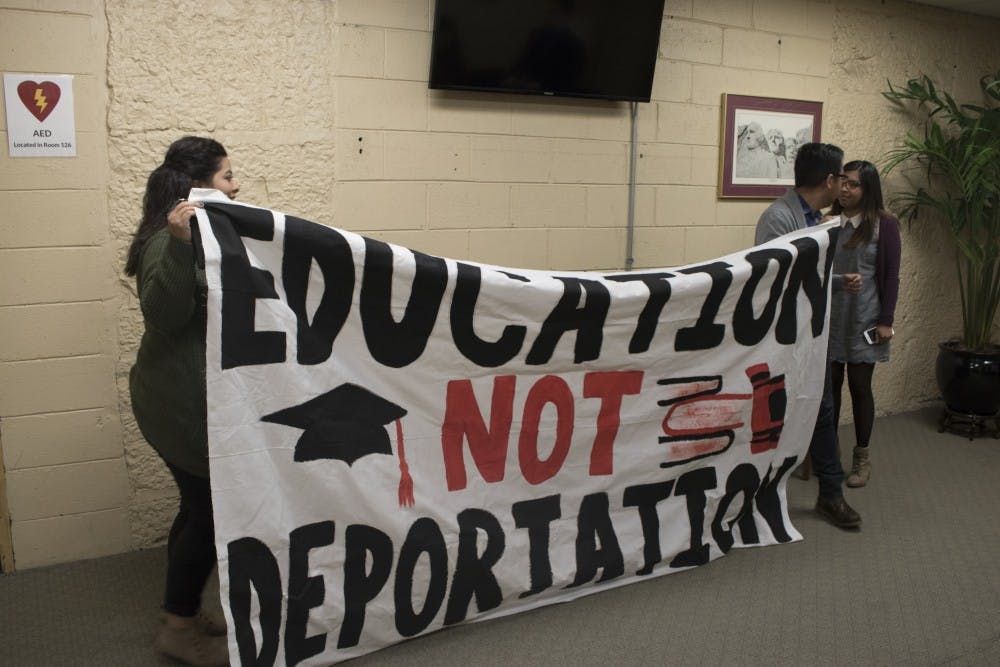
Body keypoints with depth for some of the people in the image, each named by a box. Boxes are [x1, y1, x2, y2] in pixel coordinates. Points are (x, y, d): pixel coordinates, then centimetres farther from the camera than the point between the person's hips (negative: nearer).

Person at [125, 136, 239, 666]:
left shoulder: (201, 235, 14)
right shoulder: (170, 241, -18)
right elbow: (163, 315, -31)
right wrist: (179, 246, -41)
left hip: (194, 399, 10)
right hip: (183, 404, -10)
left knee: (200, 508, 17)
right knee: (209, 513, -1)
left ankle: (183, 614, 32)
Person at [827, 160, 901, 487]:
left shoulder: (884, 225, -5)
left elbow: (891, 276, -4)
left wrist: (886, 321, -8)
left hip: (862, 321, -2)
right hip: (829, 317, 3)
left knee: (860, 387, 6)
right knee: (830, 384, 9)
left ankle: (862, 458, 21)